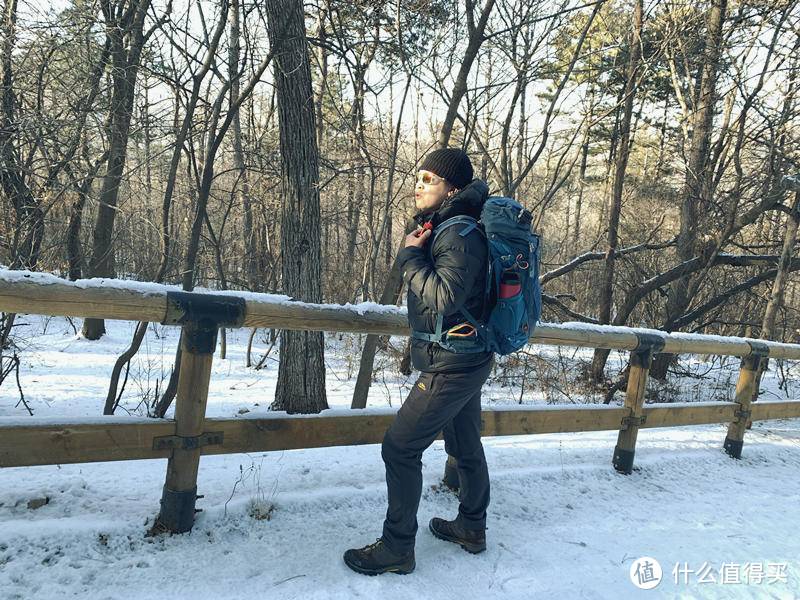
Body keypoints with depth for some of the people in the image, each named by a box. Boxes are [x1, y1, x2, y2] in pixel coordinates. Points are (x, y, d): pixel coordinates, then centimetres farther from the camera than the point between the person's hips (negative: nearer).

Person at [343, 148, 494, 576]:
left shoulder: (459, 234, -19)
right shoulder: (447, 228, 11)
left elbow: (442, 297, -29)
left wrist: (412, 255, -18)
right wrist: (416, 251, -2)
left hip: (449, 368, -10)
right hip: (467, 363, 10)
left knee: (399, 449, -4)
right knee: (466, 447, 20)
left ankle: (397, 548, 9)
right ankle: (472, 528, 37)